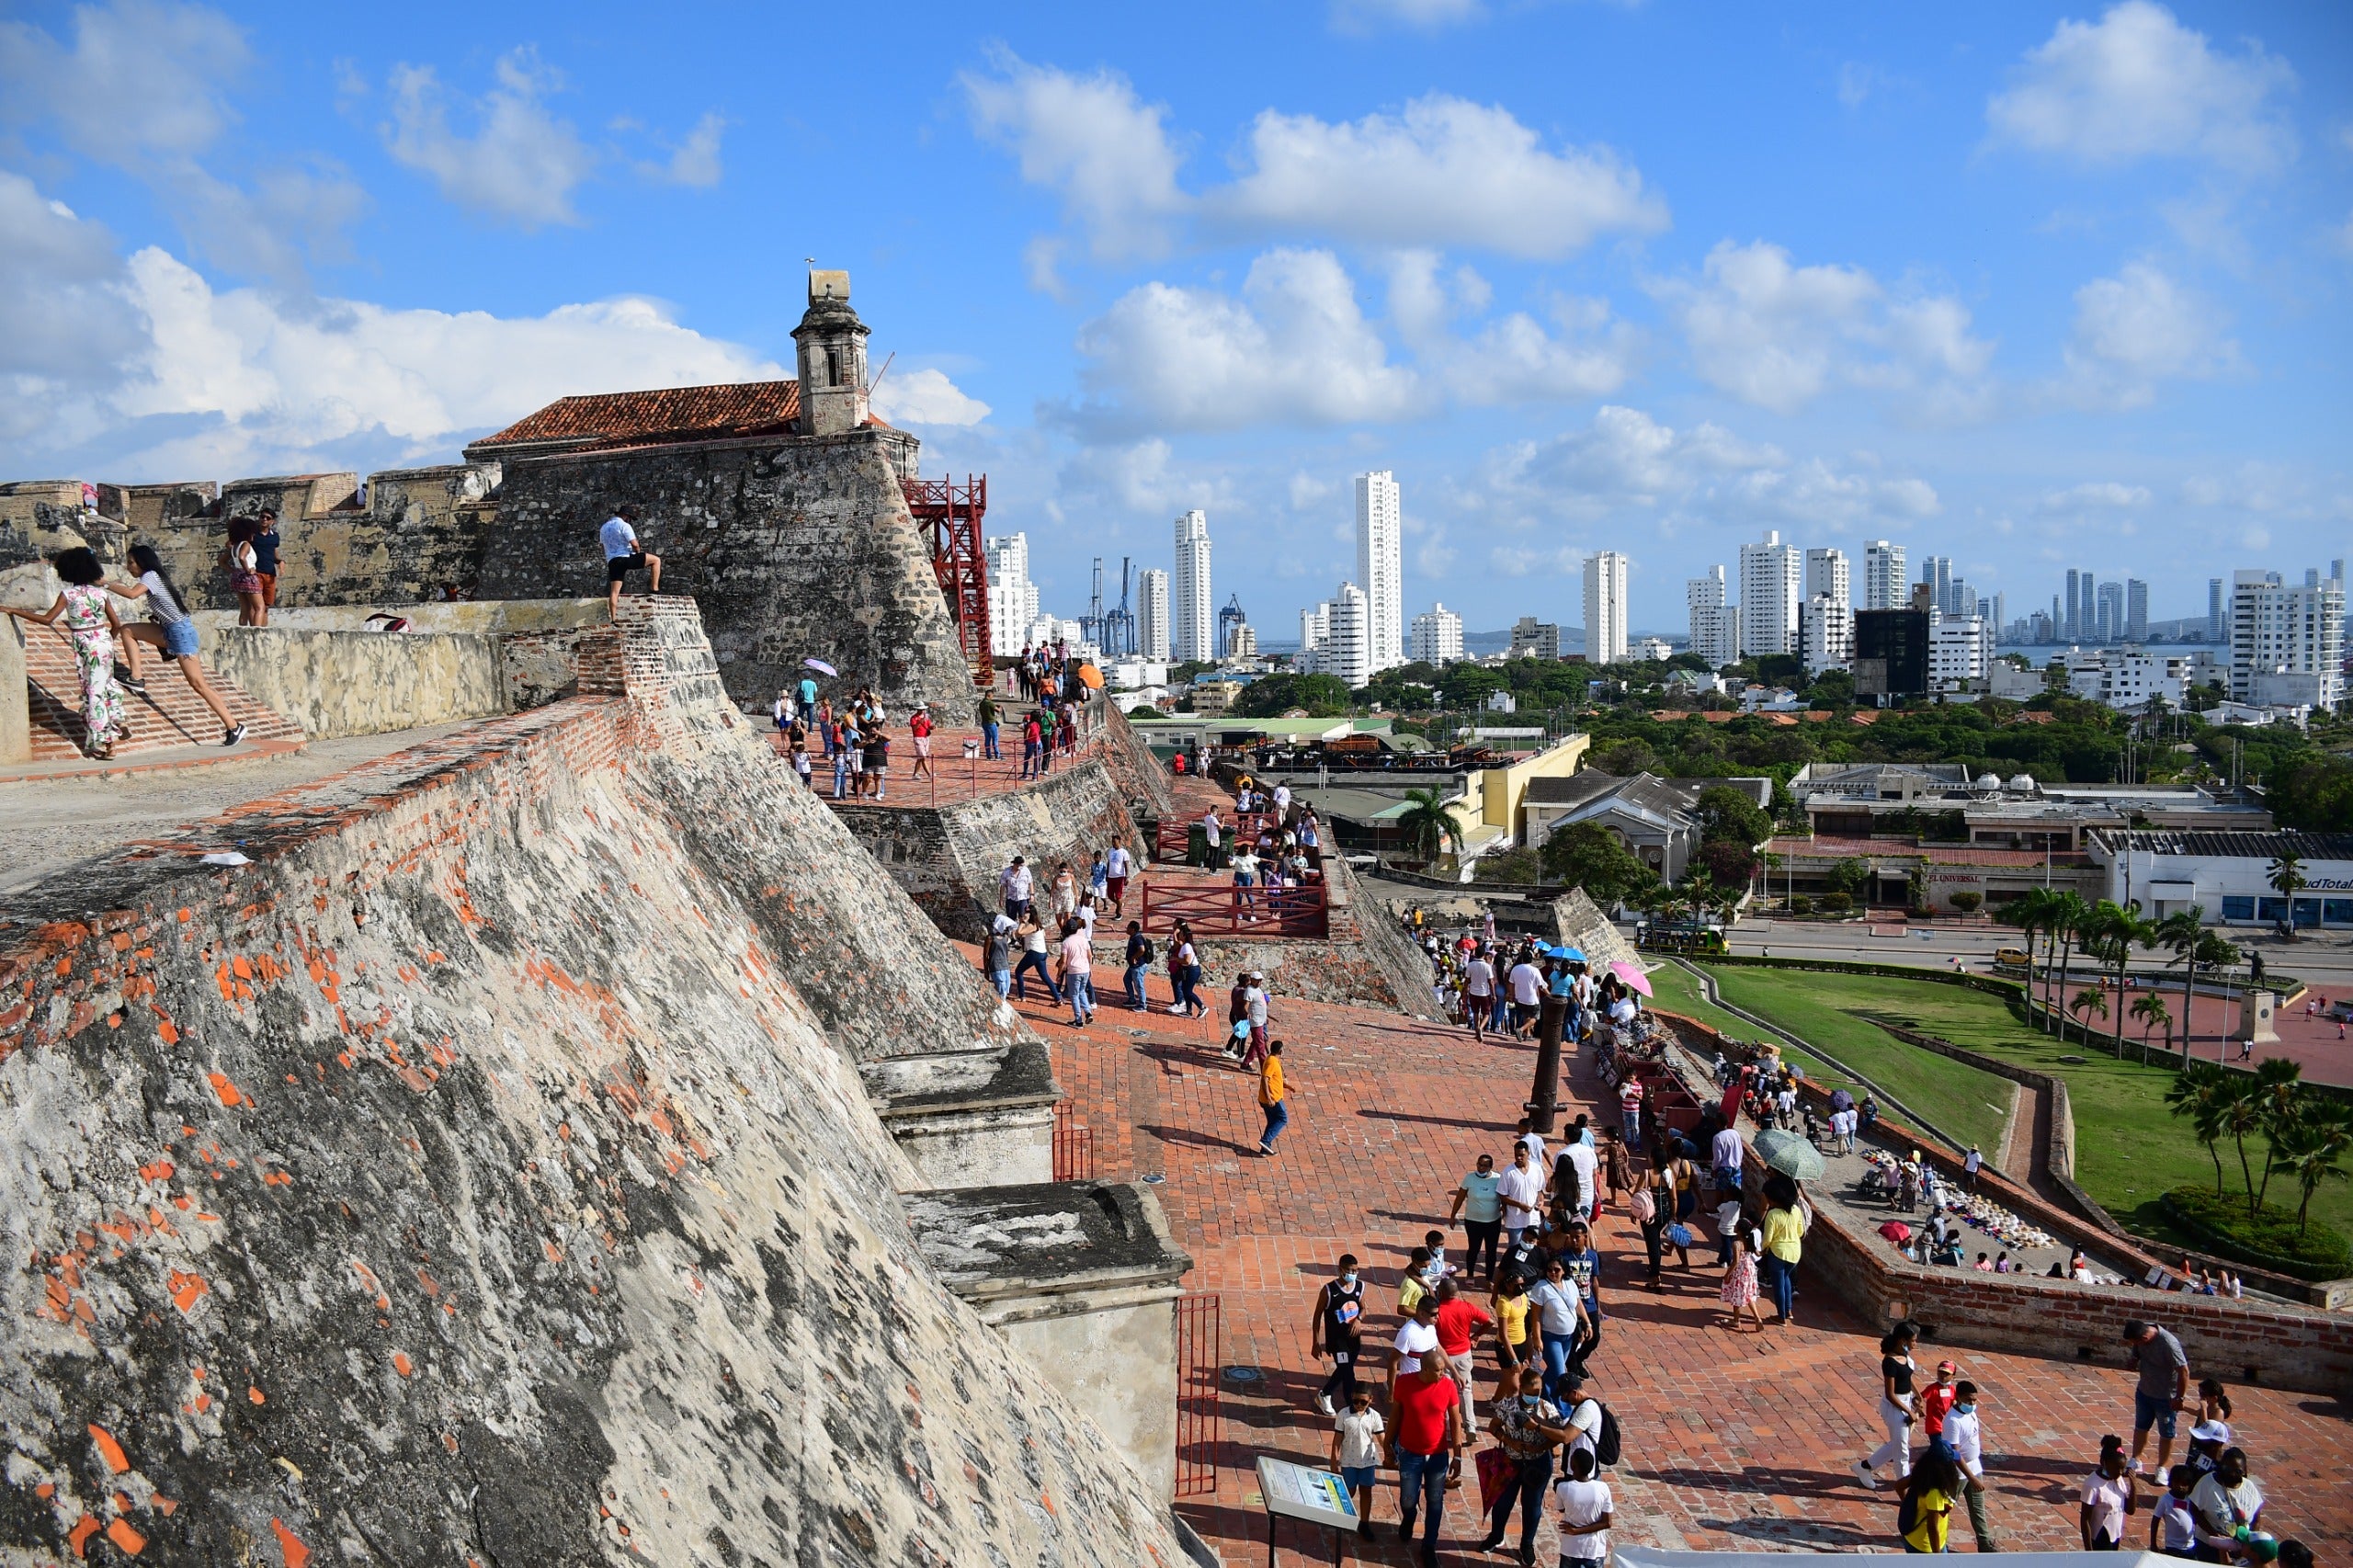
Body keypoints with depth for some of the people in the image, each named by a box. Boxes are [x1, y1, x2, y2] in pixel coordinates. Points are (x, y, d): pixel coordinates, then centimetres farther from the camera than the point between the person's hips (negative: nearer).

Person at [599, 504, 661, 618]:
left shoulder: (604, 528, 19)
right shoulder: (624, 525, -5)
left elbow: (602, 543, 28)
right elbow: (635, 544, -14)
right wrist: (638, 551, 9)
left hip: (612, 561, 7)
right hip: (626, 557, -7)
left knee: (614, 591, 7)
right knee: (656, 560, 3)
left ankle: (614, 619, 3)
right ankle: (654, 589, -2)